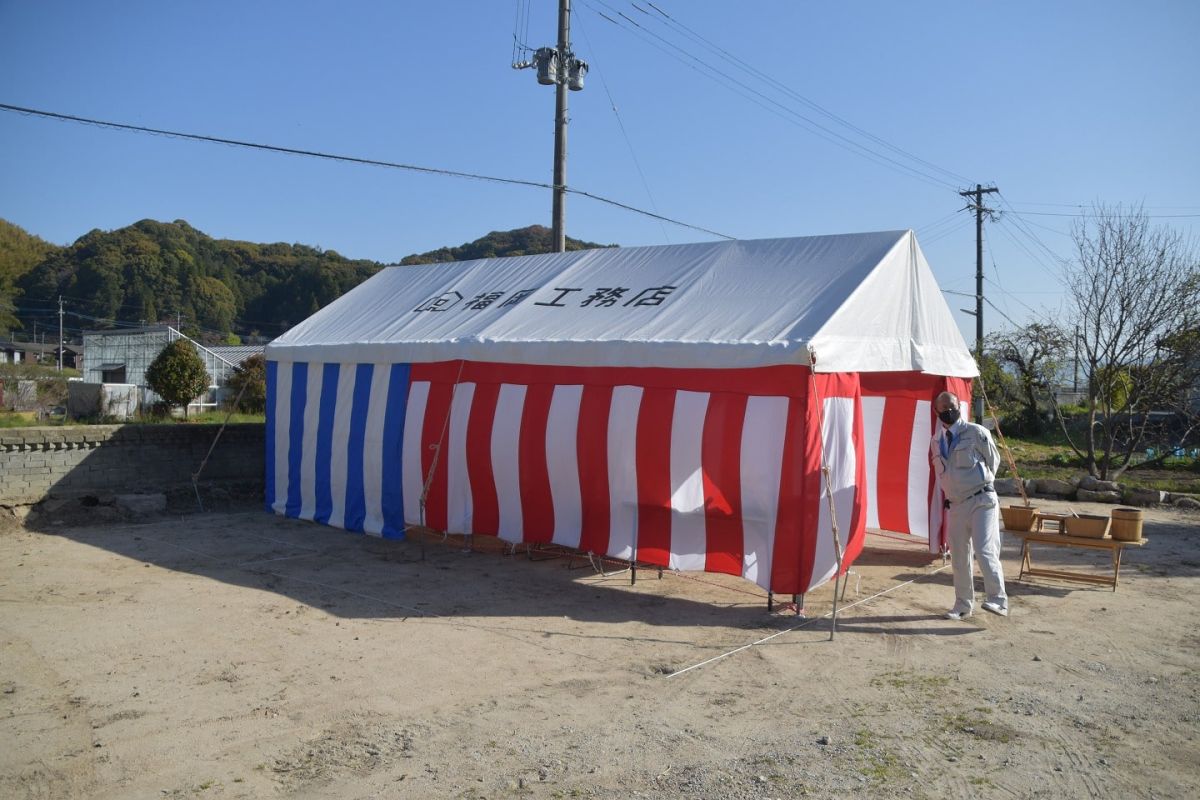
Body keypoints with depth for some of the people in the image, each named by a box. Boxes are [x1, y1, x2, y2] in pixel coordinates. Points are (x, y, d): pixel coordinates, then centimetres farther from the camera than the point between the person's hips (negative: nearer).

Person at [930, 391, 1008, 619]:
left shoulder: (976, 433, -6)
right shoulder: (936, 441, 9)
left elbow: (994, 461, 5)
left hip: (981, 501, -5)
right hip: (954, 505, 6)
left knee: (985, 551, -17)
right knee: (959, 558, 10)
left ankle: (998, 600, -7)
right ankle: (963, 605, 21)